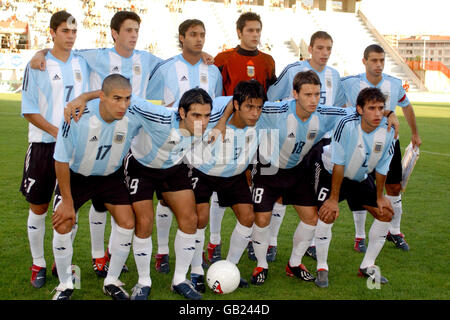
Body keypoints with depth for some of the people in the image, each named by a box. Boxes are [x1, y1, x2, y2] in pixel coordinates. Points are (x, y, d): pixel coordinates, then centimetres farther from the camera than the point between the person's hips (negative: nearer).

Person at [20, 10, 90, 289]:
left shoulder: (82, 63, 7)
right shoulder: (38, 65, -4)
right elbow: (30, 112, -7)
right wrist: (57, 132, -17)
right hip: (44, 144, -3)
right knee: (39, 208, 4)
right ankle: (38, 264, 18)